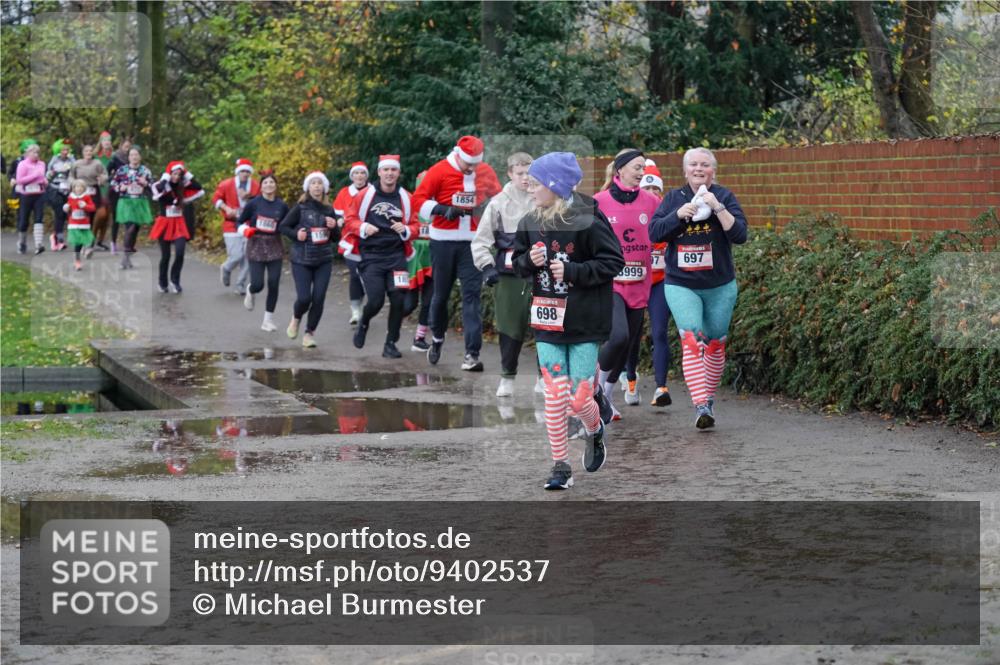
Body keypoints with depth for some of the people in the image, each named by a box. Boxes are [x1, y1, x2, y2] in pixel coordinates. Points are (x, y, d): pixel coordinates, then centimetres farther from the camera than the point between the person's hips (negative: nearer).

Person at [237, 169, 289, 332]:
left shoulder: (282, 206, 0)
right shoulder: (254, 203, -6)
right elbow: (240, 222, 3)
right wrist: (246, 230, -16)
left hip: (275, 247, 2)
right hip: (256, 246, -2)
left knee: (273, 284, -2)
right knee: (258, 284, -7)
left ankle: (268, 320, 10)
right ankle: (251, 292, 32)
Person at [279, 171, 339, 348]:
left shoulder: (329, 210, 5)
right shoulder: (300, 207, -4)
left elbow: (335, 238, 13)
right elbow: (283, 227, 2)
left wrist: (334, 227, -8)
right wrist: (296, 234, -16)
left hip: (324, 261, 3)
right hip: (301, 260, -3)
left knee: (318, 298, -4)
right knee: (304, 298, -10)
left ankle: (309, 334, 11)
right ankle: (296, 318, 25)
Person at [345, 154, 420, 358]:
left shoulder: (406, 198, 5)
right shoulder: (366, 195, -1)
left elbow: (415, 226, 11)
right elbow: (350, 219, 6)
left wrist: (406, 230, -10)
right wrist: (363, 228, -13)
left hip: (396, 256, 2)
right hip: (370, 256, -2)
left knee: (398, 299, -7)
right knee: (376, 300, -12)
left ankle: (390, 344, 9)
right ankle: (363, 323, 24)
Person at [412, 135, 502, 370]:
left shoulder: (485, 172, 3)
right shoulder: (440, 171, -6)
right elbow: (418, 199, -7)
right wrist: (443, 210, -20)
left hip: (473, 242, 1)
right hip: (444, 242, -1)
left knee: (472, 294, -7)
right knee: (441, 294, 11)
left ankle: (472, 354, -12)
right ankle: (437, 339, 36)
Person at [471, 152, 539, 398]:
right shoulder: (499, 203, 3)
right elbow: (481, 239, 4)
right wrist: (487, 266, -7)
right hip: (508, 275, 0)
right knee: (510, 327, 4)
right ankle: (507, 377, 16)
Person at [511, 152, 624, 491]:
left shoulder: (589, 221, -13)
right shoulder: (530, 223, 3)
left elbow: (613, 262, -11)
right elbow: (517, 262, 15)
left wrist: (572, 271, -18)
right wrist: (530, 260, -8)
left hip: (584, 322, -4)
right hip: (547, 322, 4)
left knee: (579, 398, -2)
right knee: (554, 396, 0)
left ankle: (595, 432, 32)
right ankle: (561, 466, 9)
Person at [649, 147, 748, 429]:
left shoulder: (724, 197, -1)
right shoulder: (674, 198, 4)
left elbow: (740, 235, -12)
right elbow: (654, 233, -4)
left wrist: (718, 208, -21)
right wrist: (678, 214, -17)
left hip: (720, 286, 1)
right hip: (681, 285, -1)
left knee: (715, 343, 11)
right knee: (692, 339, -19)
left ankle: (709, 397, 31)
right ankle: (701, 406, -26)